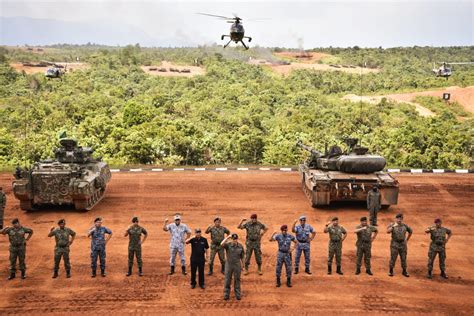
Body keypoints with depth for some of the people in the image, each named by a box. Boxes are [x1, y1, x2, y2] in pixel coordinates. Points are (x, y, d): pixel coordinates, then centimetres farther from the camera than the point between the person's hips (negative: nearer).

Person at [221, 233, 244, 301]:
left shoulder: (240, 246, -3)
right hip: (229, 265, -1)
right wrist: (227, 237, -30)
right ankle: (226, 295, 16)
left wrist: (242, 265, 10)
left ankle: (238, 295, 20)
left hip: (237, 265, 1)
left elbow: (242, 257, 7)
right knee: (227, 280, 6)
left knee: (237, 280, 10)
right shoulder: (228, 245, -11)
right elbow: (222, 244, -33)